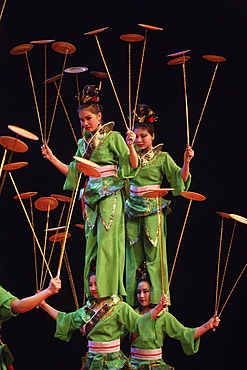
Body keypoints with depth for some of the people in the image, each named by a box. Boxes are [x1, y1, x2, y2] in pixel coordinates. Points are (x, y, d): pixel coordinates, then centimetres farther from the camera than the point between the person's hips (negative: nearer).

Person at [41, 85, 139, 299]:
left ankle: (109, 294, -13)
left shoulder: (113, 137, -2)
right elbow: (73, 173, 20)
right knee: (91, 246, 4)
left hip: (111, 196, -6)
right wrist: (52, 158, 15)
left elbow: (132, 166, -8)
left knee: (107, 243, -12)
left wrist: (130, 146, -25)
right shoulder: (83, 143, 16)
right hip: (91, 197, 6)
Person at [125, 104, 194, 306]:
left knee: (154, 255, -5)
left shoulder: (162, 158, 0)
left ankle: (157, 302, -2)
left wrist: (186, 162, -19)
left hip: (153, 211, -4)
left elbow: (180, 179, -5)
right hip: (132, 211, 4)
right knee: (133, 257, 5)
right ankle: (133, 303, 9)